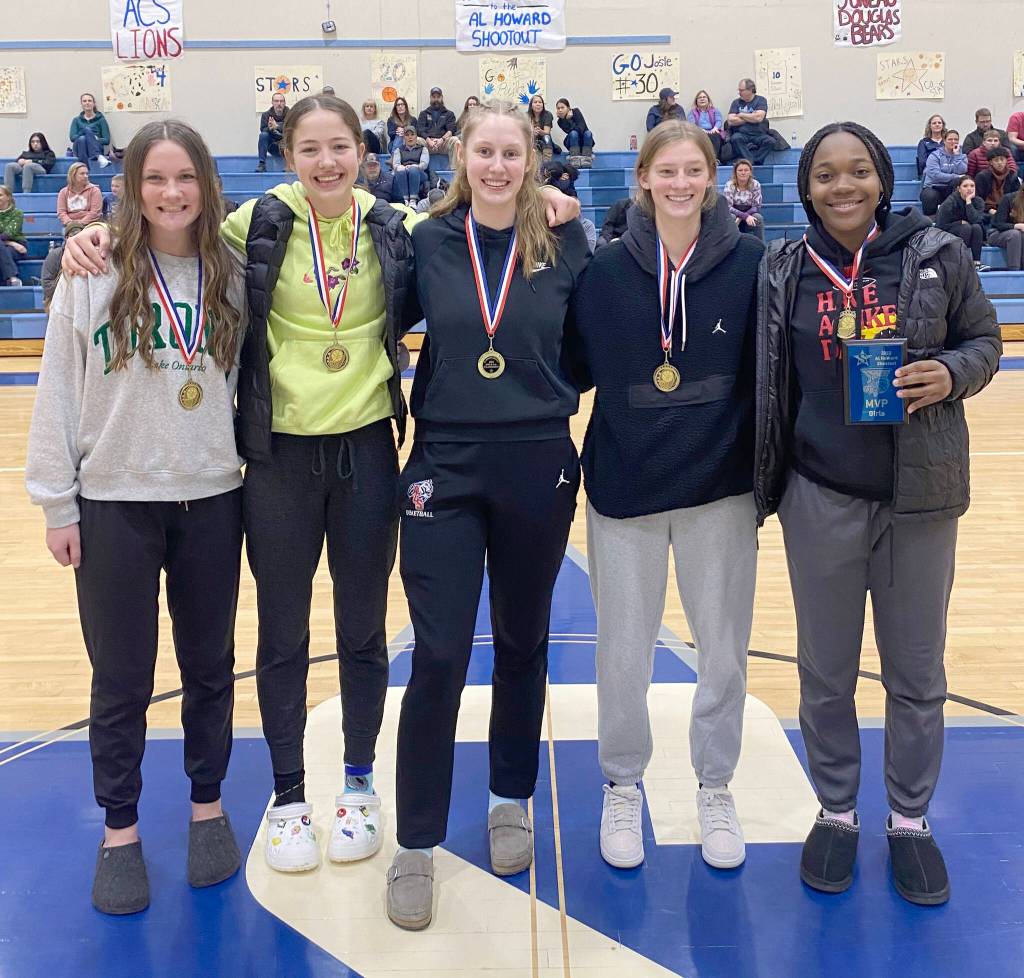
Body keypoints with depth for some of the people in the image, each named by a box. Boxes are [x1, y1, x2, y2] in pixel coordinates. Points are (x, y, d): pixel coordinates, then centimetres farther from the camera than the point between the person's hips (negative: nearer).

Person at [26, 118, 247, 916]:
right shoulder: (93, 276, -6)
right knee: (122, 678, 8)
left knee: (209, 666, 14)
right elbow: (57, 395, -4)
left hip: (212, 502, 2)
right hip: (115, 505, -2)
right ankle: (120, 830, 26)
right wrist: (56, 503, -5)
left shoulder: (231, 278, 1)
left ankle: (209, 807, 33)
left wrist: (253, 470, -1)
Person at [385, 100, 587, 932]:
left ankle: (511, 800, 35)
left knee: (522, 644, 14)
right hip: (445, 468, -1)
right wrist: (438, 405, 3)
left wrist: (543, 396, 0)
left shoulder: (564, 244, 0)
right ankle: (417, 842, 12)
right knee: (439, 657, -3)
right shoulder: (428, 243, 0)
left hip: (539, 470, 1)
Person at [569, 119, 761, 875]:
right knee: (623, 652, 10)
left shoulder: (749, 264, -5)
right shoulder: (607, 270, -4)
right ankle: (623, 788, 31)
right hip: (625, 485, 0)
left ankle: (716, 789, 32)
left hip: (720, 486, 0)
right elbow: (575, 366, 1)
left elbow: (768, 372, -1)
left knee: (724, 648, 11)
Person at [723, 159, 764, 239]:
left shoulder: (755, 185, -8)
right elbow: (727, 207, -20)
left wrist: (741, 217, -25)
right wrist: (745, 216, -33)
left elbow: (757, 206, -9)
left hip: (749, 216, 1)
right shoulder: (730, 185, -12)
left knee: (758, 217, -29)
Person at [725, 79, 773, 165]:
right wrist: (751, 118, -2)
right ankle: (751, 162, -35)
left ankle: (751, 161, -31)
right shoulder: (736, 102, 12)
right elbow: (730, 121, -3)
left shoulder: (761, 100, 7)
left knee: (771, 141, -30)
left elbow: (759, 118, -11)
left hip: (758, 135, 0)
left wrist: (741, 115, 0)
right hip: (742, 134, 0)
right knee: (735, 138, -34)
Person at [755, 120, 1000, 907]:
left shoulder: (936, 255, -3)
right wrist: (762, 484, 3)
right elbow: (769, 383, 5)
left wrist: (950, 374, -16)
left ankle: (911, 819, 31)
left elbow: (984, 341, 6)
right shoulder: (784, 270, 0)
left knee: (917, 672, 11)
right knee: (826, 672, 12)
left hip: (921, 495, 0)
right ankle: (836, 813, 31)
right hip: (821, 499, 1)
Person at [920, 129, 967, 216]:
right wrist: (955, 177, -18)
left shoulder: (962, 156, 12)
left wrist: (956, 154, -7)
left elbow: (961, 172, -9)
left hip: (950, 189, 3)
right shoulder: (935, 156, 2)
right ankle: (930, 217, -12)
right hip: (933, 187, -3)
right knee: (930, 196, -38)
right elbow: (935, 175, -15)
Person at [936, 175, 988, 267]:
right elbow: (940, 226, -15)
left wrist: (968, 201, -23)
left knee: (976, 227, -27)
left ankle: (976, 263, -31)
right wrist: (961, 223, -14)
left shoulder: (979, 201, -5)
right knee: (966, 227, -30)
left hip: (971, 237, 3)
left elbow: (976, 220, -24)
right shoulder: (950, 202, -15)